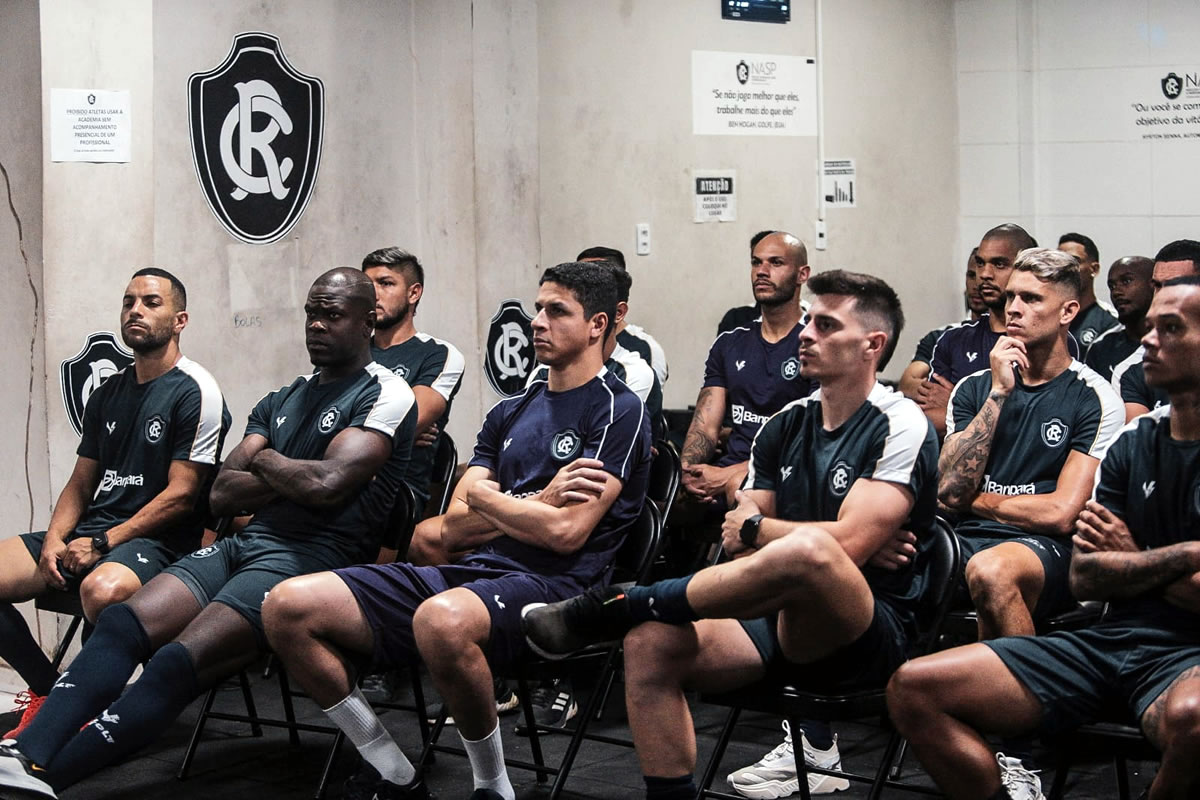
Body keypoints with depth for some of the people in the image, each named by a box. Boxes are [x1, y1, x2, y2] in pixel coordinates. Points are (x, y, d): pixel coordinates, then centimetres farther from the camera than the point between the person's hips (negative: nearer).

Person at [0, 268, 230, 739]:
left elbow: (181, 495, -11)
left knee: (103, 589, -40)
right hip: (90, 533, 8)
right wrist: (54, 541, -1)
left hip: (157, 541, -7)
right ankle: (48, 691, -1)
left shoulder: (194, 391, -5)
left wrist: (102, 544, -15)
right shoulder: (107, 394, 18)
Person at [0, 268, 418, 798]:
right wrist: (293, 477, -2)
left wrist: (263, 461, 5)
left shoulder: (385, 396, 0)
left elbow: (328, 483, -15)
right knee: (122, 623, -19)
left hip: (312, 557, -7)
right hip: (242, 543, 7)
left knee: (178, 662, -27)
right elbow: (222, 493, 13)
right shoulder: (281, 401, 23)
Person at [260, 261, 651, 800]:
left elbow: (566, 532, -13)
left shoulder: (618, 411, -1)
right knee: (289, 606, -8)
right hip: (469, 571, 8)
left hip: (550, 585, -8)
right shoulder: (509, 413, 22)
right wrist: (537, 504, -3)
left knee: (442, 620, -43)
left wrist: (486, 497, 4)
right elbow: (455, 529, 13)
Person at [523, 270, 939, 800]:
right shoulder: (786, 426, 12)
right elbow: (739, 549, 7)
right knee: (651, 644, -19)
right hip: (779, 622, 6)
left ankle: (619, 606, -21)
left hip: (869, 633, -6)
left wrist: (757, 527, -2)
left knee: (808, 551, -38)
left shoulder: (900, 427, -6)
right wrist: (862, 548, -7)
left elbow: (846, 545, -18)